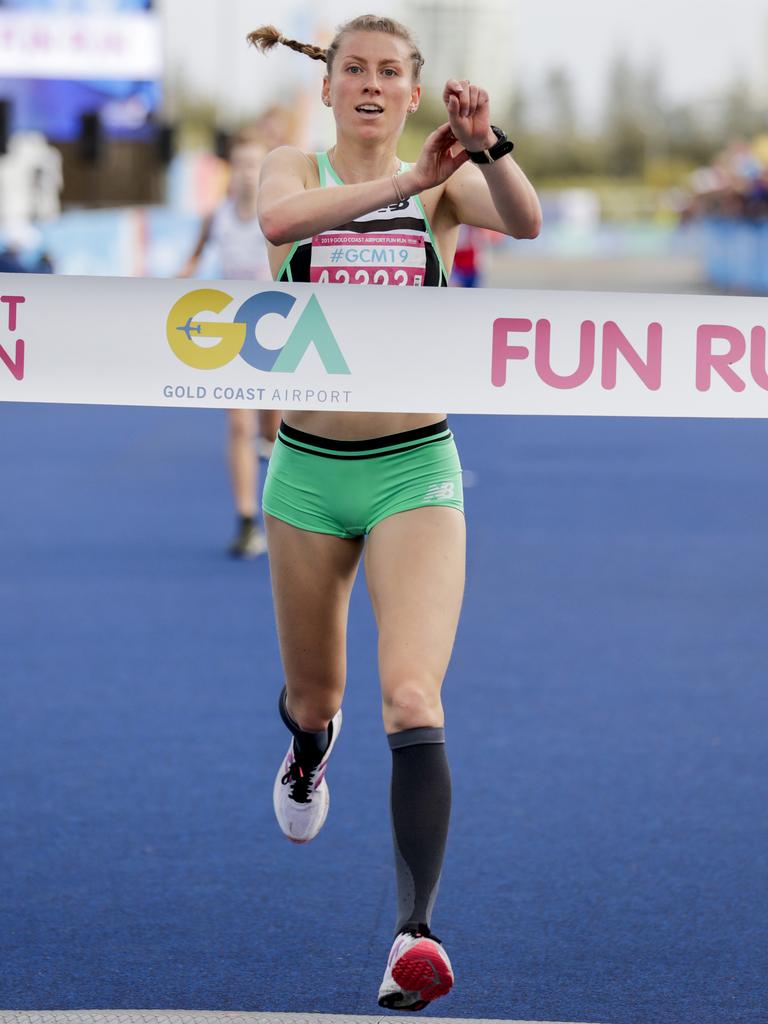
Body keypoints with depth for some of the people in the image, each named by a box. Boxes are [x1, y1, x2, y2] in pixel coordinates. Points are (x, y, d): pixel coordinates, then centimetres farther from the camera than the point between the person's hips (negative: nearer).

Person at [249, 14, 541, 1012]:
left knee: (412, 703, -18)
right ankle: (308, 752, 57)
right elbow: (279, 219, -25)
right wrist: (408, 181, -35)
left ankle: (415, 931, -21)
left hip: (415, 471, -2)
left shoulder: (444, 184, 0)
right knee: (313, 696, 19)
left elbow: (525, 220, -21)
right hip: (309, 470, 2)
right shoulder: (295, 168, 0)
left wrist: (487, 146, -40)